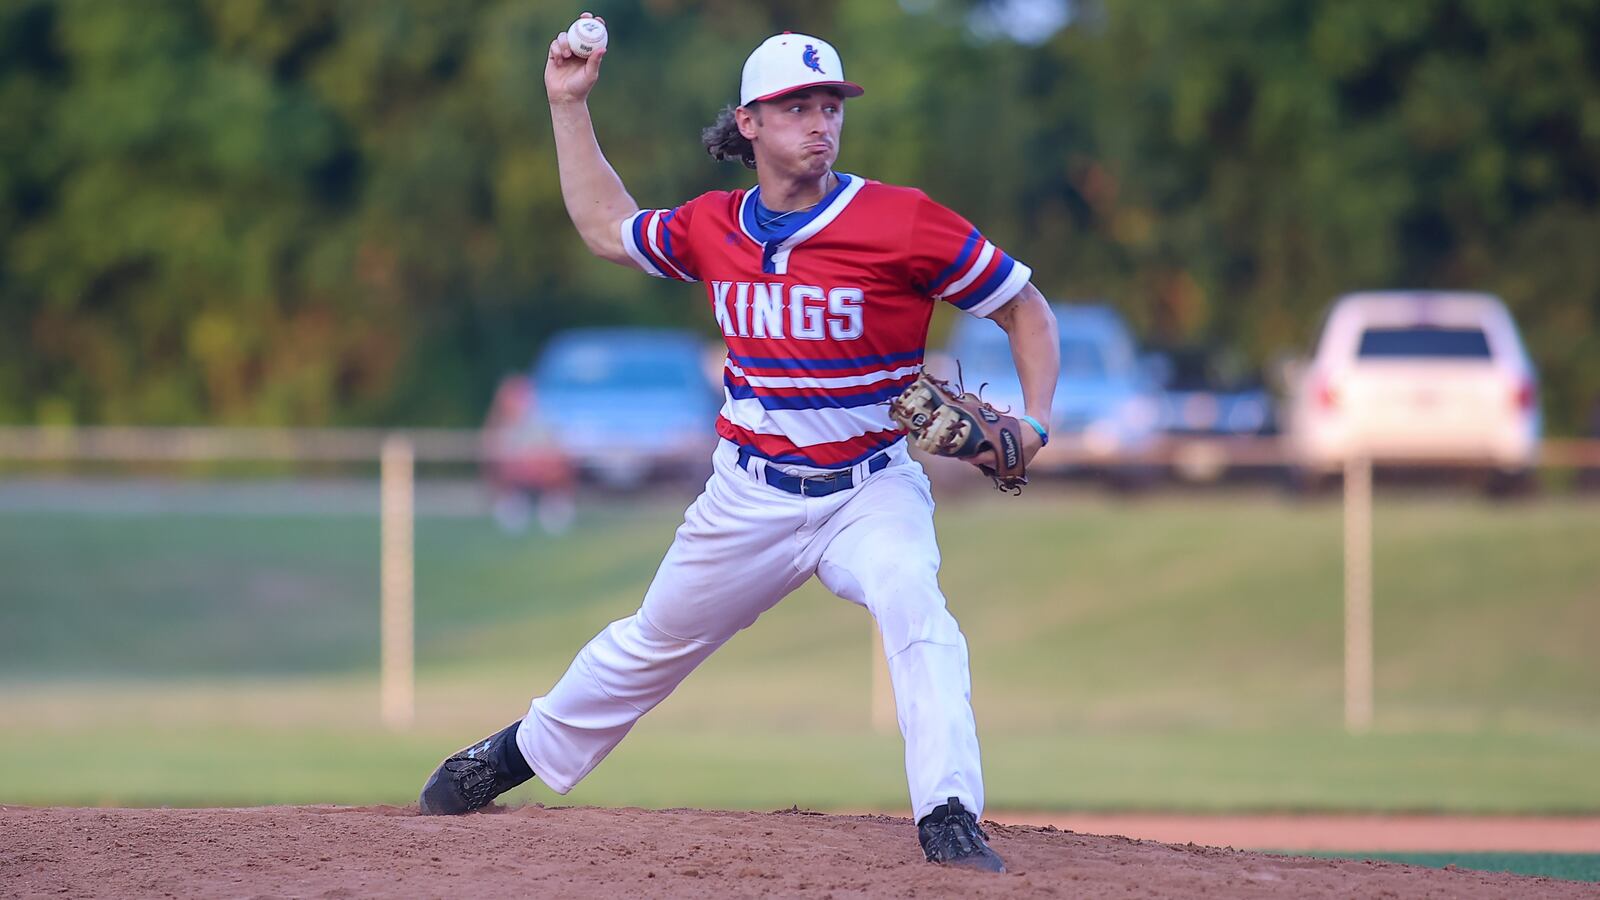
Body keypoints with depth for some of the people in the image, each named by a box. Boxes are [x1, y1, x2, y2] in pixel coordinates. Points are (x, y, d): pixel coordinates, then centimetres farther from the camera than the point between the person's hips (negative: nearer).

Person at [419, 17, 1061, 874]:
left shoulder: (903, 222, -16)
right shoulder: (714, 227, -1)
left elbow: (1025, 307, -9)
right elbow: (607, 227, 19)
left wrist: (1034, 425, -22)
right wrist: (569, 106, 14)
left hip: (871, 492, -4)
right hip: (751, 499, 4)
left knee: (914, 607, -33)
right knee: (652, 643, 19)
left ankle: (950, 821, -37)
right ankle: (521, 752, 43)